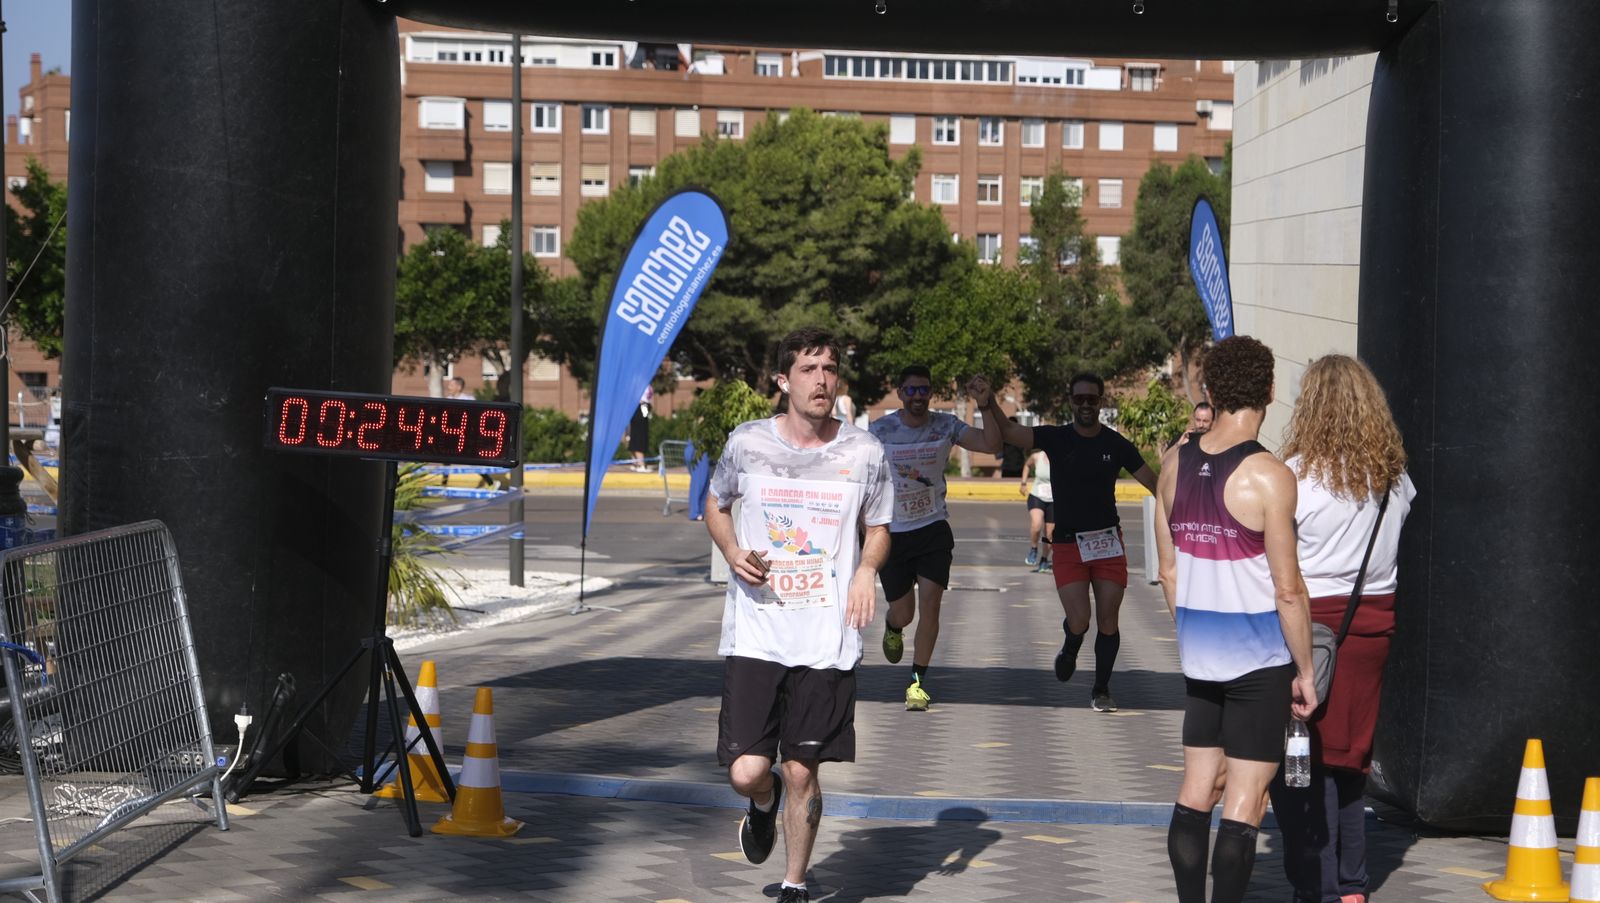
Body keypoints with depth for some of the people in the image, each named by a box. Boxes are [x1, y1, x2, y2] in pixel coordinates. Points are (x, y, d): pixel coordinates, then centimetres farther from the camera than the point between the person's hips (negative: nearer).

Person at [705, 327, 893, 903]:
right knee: (746, 771, -6)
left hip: (827, 639, 0)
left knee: (803, 771, 4)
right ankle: (764, 803, 33)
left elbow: (878, 529, 14)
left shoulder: (864, 452, 1)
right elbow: (716, 507, 16)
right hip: (754, 633, 0)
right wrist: (733, 554, -4)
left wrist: (868, 568, -7)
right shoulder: (747, 443, 0)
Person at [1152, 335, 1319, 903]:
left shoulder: (1175, 465, 3)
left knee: (1199, 786, 14)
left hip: (1200, 655, 6)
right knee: (1245, 799, -2)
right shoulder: (1267, 475, -15)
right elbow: (1287, 588, -14)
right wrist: (1304, 670, -6)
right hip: (1260, 656, -6)